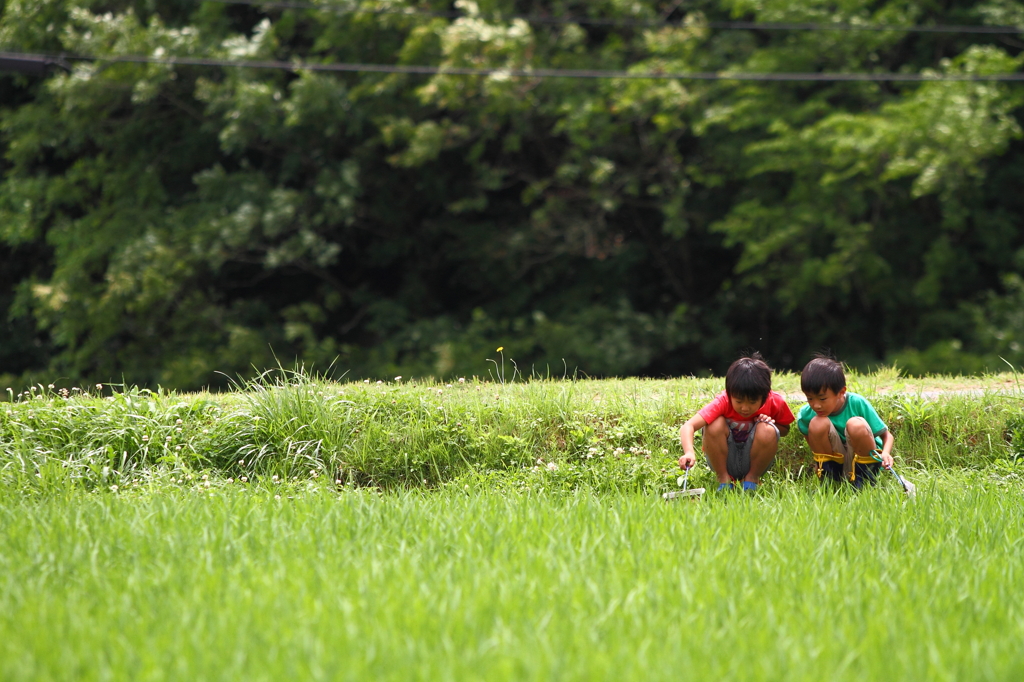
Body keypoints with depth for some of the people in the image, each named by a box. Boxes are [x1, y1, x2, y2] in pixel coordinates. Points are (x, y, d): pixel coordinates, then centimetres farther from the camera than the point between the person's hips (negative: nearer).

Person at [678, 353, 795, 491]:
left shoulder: (775, 402, -16)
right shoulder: (723, 402, -24)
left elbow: (785, 429, 4)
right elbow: (688, 427, -35)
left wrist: (771, 424, -20)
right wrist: (689, 452, -55)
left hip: (752, 463, 1)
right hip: (723, 462, -1)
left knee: (768, 430, -28)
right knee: (716, 424, -29)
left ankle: (752, 479, -5)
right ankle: (724, 480, -11)